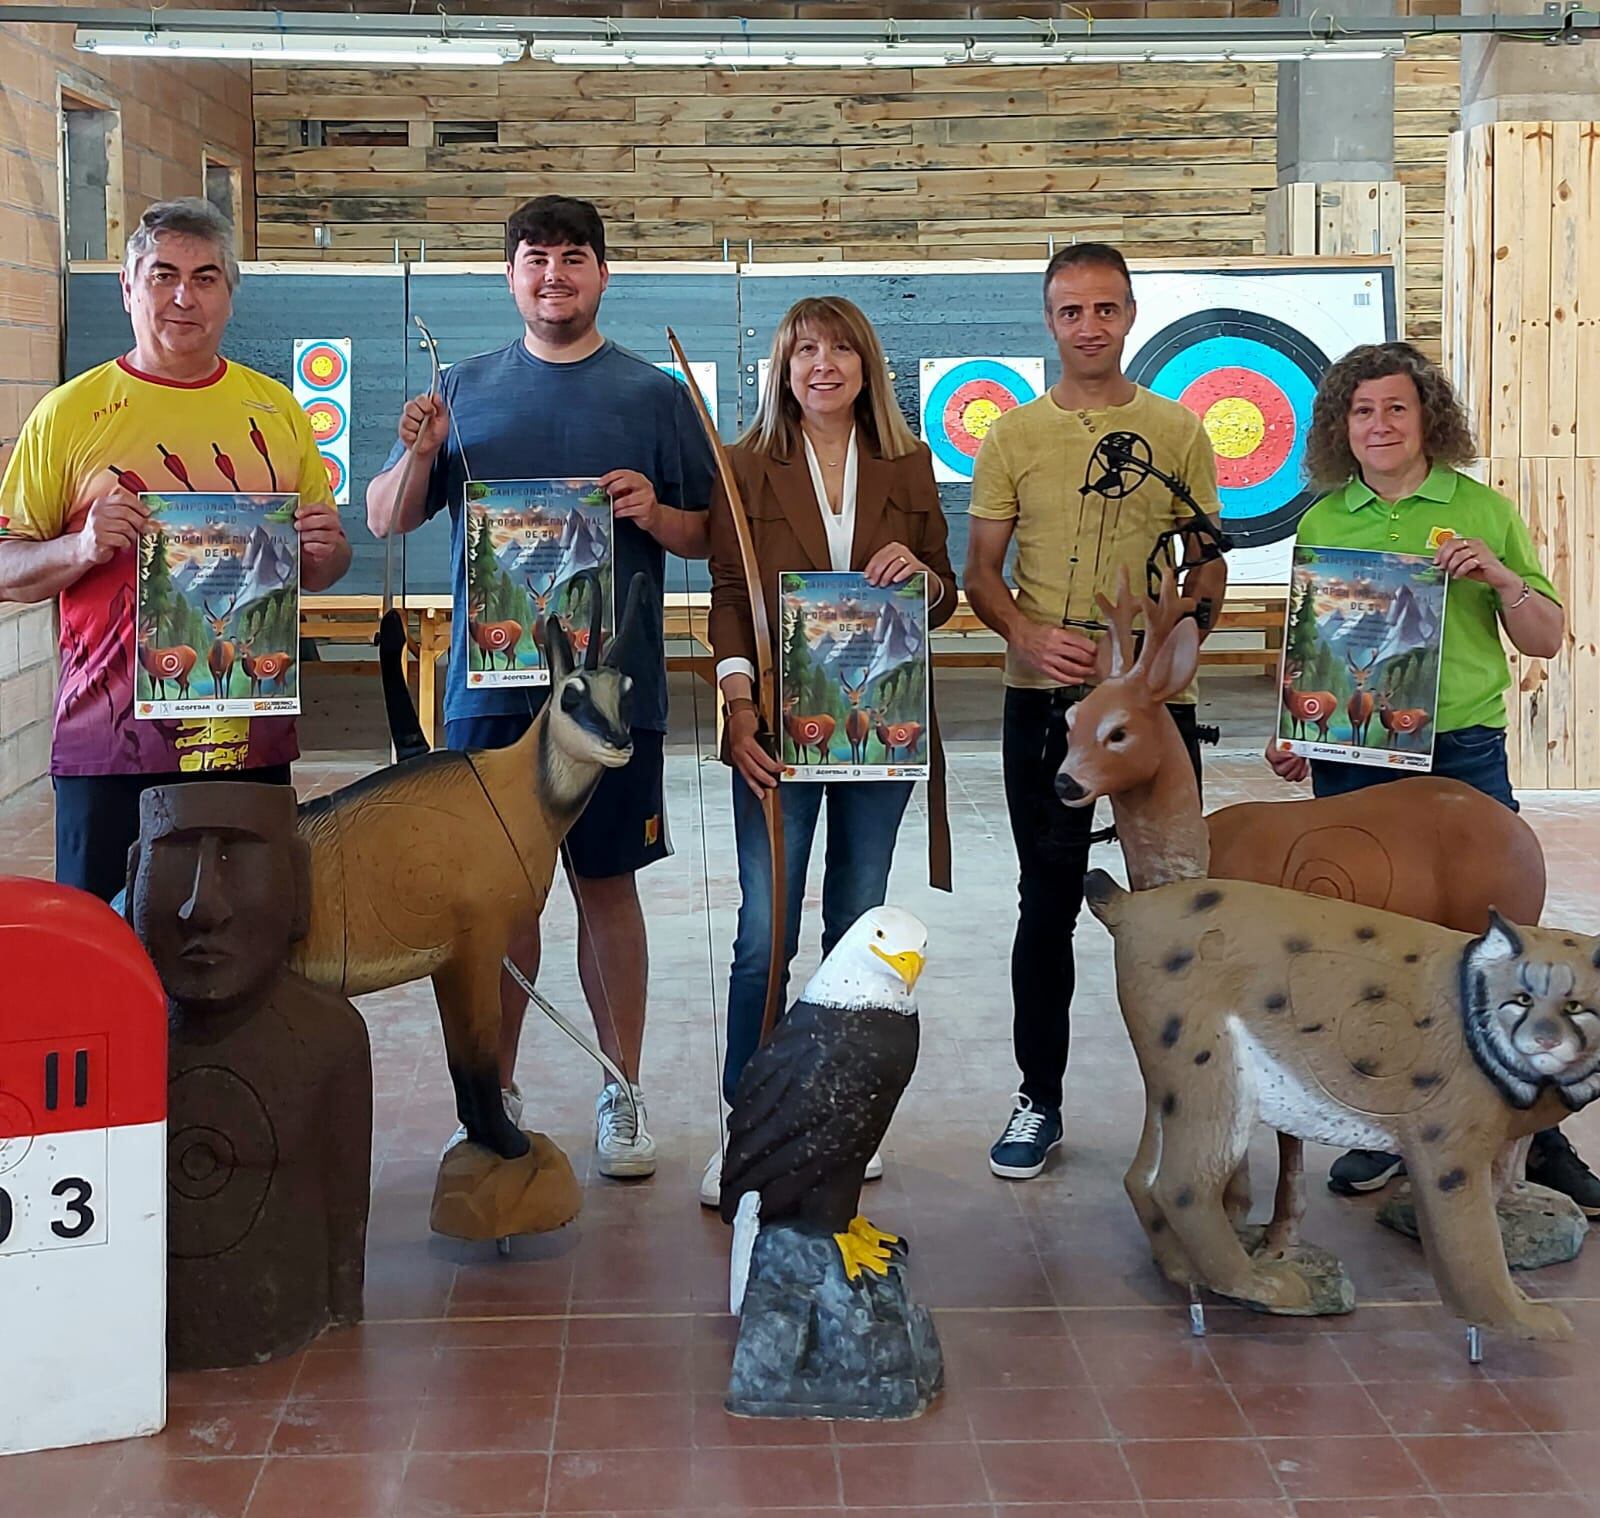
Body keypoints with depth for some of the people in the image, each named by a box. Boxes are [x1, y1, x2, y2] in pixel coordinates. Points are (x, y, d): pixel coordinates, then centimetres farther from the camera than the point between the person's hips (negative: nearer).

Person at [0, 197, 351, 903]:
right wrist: (83, 547, -18)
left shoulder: (276, 408, 11)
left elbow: (320, 571, 18)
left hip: (252, 739, 3)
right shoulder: (69, 411, 2)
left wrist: (322, 549, -4)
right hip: (109, 744, -2)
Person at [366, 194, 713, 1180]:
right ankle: (495, 1094, 17)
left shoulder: (655, 394, 5)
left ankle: (623, 1092, 17)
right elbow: (386, 522, 10)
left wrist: (654, 514, -15)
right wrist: (416, 458, -10)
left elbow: (710, 535, 6)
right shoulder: (467, 389, 10)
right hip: (490, 682, 1)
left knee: (608, 884, 5)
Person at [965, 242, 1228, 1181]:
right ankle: (1039, 1098, 19)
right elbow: (982, 568, 6)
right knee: (1049, 903, 8)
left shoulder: (1178, 430, 5)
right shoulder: (1014, 435, 5)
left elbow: (1209, 564, 8)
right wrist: (1027, 636, -14)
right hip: (1044, 700, 0)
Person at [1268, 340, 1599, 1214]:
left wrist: (1500, 575, -11)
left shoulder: (1482, 510, 4)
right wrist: (1291, 736, 3)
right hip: (1350, 762, 2)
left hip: (1463, 753, -2)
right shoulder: (1322, 524, 9)